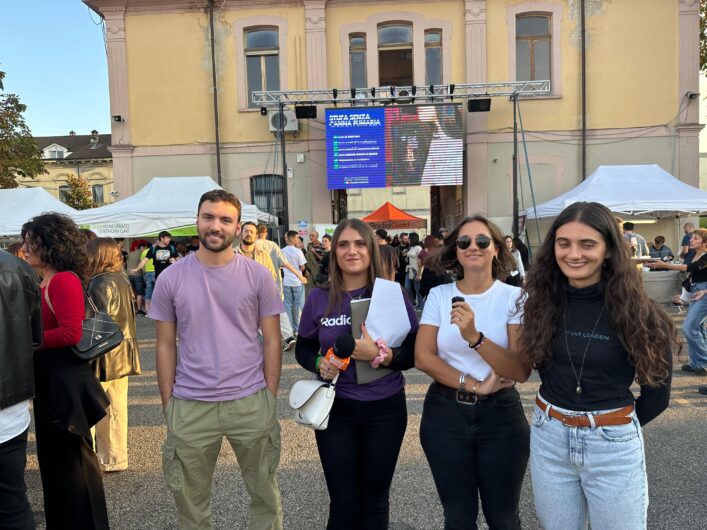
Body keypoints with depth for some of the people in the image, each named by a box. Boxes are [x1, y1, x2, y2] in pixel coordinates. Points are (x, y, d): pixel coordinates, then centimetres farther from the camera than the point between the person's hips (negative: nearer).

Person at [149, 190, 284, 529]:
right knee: (190, 501, 18)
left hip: (250, 401, 0)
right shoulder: (170, 279, -2)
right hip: (189, 406, 1)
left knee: (265, 492, 16)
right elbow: (165, 346, 3)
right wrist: (167, 405, 2)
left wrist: (269, 398, -2)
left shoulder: (258, 276, -4)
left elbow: (271, 340, 0)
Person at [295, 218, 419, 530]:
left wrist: (383, 355, -23)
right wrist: (319, 364, -13)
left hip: (385, 409, 0)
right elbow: (303, 350, 8)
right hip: (336, 409, 1)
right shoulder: (319, 298, -3)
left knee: (375, 501, 14)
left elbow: (415, 352, -4)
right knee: (343, 504, 9)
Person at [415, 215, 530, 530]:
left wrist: (474, 336, -32)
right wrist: (473, 384, -14)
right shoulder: (438, 295, -1)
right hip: (444, 413, 1)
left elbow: (521, 370, -17)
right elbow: (423, 357, -6)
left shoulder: (514, 297, -8)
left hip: (500, 414, -1)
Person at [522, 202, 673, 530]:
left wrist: (612, 427, 6)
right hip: (548, 437, 3)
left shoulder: (635, 311, -13)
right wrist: (558, 418, 4)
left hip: (613, 445, -3)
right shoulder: (543, 301, -3)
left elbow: (657, 391, -2)